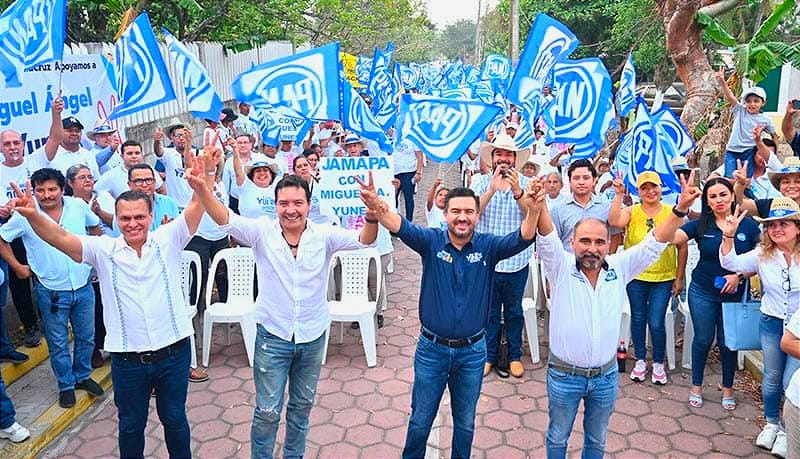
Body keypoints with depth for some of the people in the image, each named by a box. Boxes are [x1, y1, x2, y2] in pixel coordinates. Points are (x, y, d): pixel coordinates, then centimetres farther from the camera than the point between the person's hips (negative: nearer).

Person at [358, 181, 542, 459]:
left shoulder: (488, 246, -8)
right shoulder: (431, 241, -10)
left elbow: (521, 239, -25)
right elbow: (401, 227, -28)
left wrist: (533, 211, -48)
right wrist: (377, 207, -50)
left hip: (472, 351, 1)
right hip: (432, 348, -1)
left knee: (465, 422, 20)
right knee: (420, 420, 16)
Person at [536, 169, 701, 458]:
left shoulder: (619, 268, -3)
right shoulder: (561, 267, -12)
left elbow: (654, 243, -7)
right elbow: (546, 237, -27)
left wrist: (681, 208, -20)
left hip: (606, 375, 3)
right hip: (564, 375, -2)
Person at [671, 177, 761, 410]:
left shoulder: (748, 225, -4)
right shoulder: (700, 225, -5)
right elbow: (671, 237, -20)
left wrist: (739, 275, -15)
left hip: (735, 294, 0)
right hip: (702, 292, 0)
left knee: (728, 342, 12)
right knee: (703, 339, 10)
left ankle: (727, 388, 30)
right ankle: (696, 386, 26)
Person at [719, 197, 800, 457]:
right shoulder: (763, 255, -4)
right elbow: (731, 263, -13)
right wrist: (728, 236, -26)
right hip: (771, 324, 3)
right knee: (772, 377, 15)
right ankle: (771, 424, 35)